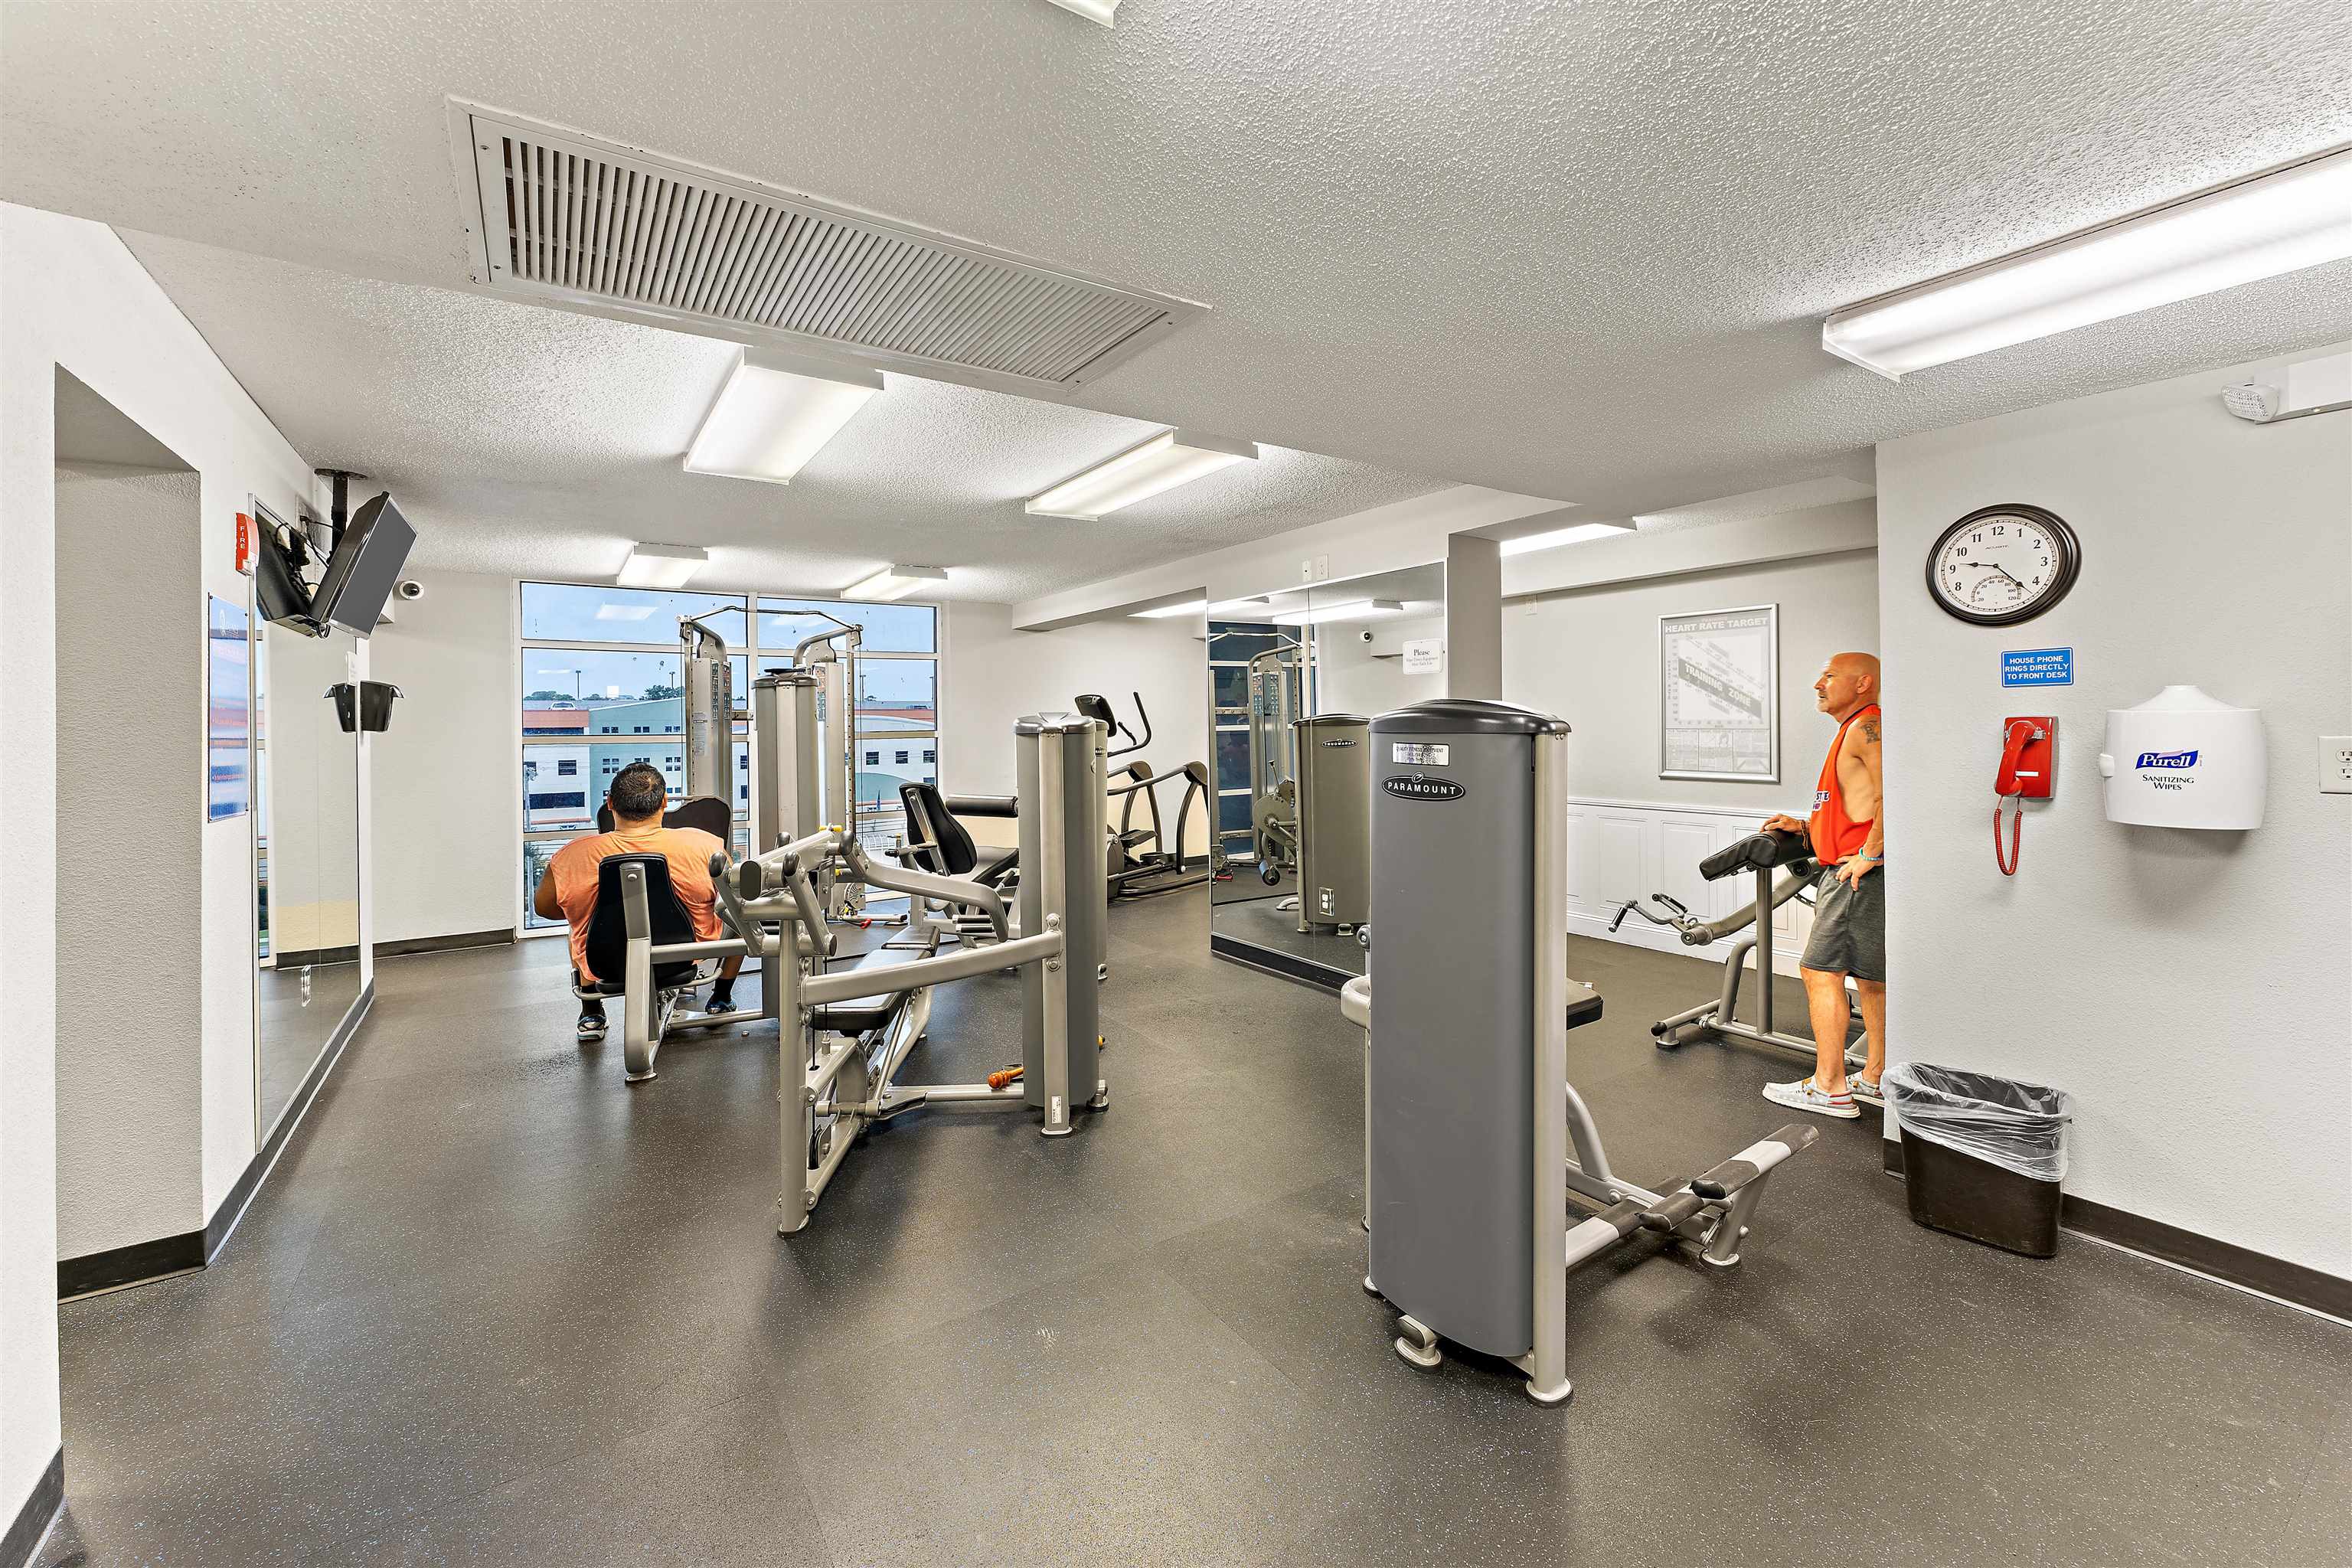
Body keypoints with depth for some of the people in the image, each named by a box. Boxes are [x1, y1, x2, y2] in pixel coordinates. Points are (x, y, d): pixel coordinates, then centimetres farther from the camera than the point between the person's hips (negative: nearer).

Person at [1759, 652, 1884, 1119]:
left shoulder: (1866, 726, -13)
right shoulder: (1857, 730, 21)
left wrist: (1867, 854, -23)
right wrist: (1805, 826, 18)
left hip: (1860, 874, -11)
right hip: (1853, 873, 11)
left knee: (1820, 972, -7)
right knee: (1870, 979, 16)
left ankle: (1829, 1088, -1)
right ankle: (1874, 1079, 26)